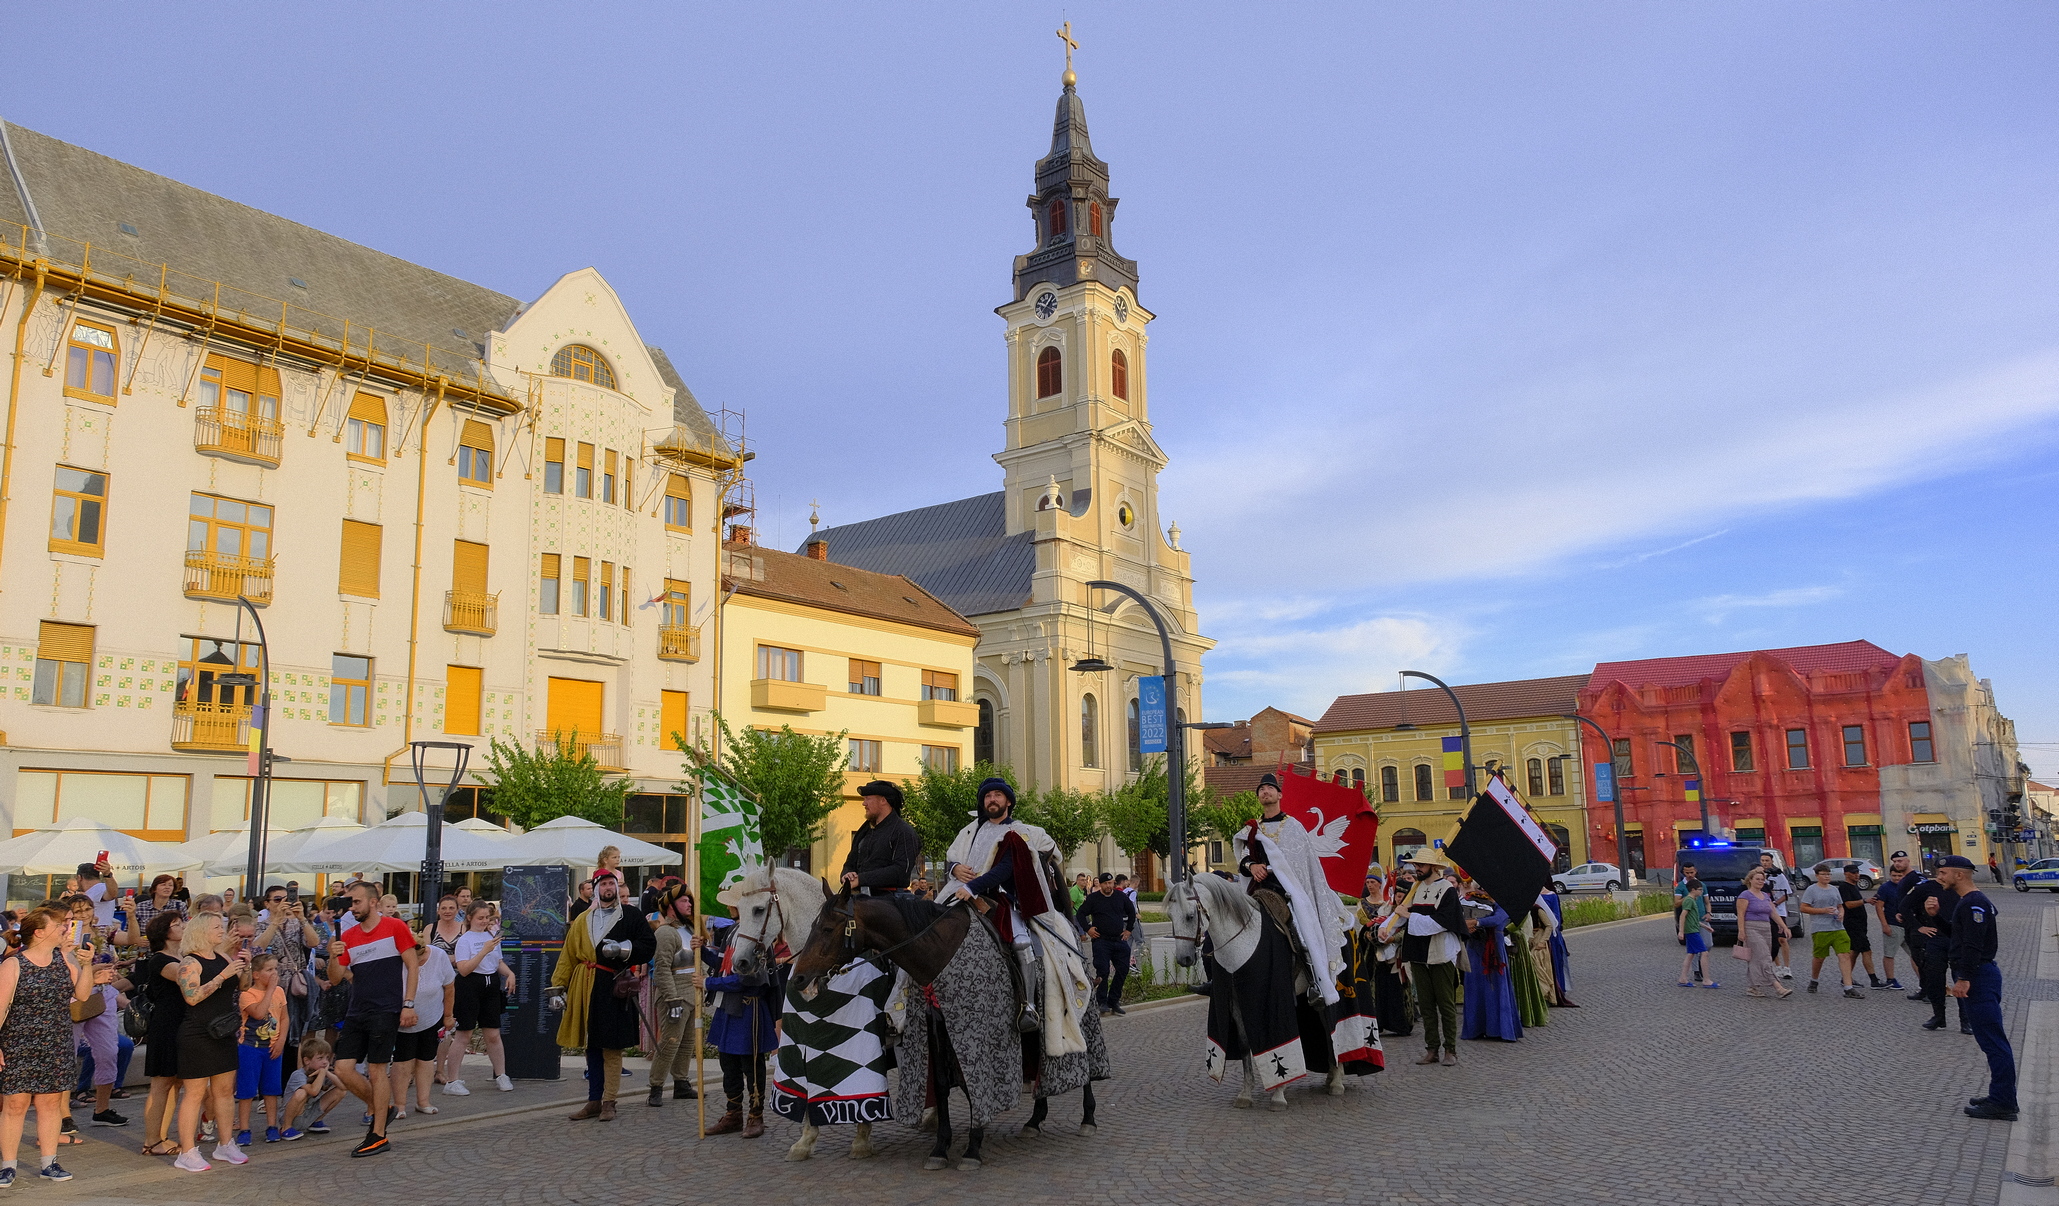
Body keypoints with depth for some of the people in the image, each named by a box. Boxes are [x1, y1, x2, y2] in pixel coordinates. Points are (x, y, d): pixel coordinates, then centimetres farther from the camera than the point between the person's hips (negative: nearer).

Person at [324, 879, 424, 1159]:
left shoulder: (394, 927, -4)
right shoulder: (348, 936, 10)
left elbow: (413, 965, -4)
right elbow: (336, 979, 9)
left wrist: (408, 1004, -10)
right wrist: (333, 957, -11)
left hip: (386, 1010, -6)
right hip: (357, 1012, 6)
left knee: (376, 1070, -4)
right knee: (343, 1068, 0)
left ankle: (379, 1136, 6)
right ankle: (380, 1108, 23)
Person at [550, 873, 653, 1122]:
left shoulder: (631, 917, 4)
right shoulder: (582, 921, 13)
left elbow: (649, 945, -2)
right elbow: (568, 956, 11)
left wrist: (623, 949, -15)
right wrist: (558, 986, 3)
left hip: (615, 991, -4)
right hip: (586, 991, 4)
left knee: (611, 1049, -1)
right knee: (591, 1046, 10)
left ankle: (608, 1102, 7)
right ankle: (594, 1101, 18)